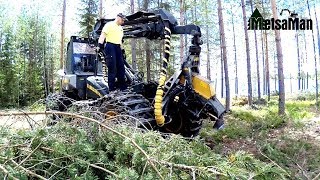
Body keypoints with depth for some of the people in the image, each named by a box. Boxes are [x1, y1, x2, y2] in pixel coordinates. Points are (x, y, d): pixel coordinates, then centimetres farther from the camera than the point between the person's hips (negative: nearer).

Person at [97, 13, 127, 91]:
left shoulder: (120, 28, 23)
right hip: (110, 46, -8)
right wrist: (100, 45, -20)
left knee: (121, 67, 6)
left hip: (118, 47, 8)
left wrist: (121, 49, 23)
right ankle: (111, 88, -4)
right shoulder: (109, 25, -1)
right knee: (112, 68, -9)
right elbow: (103, 35, -10)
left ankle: (123, 87, 12)